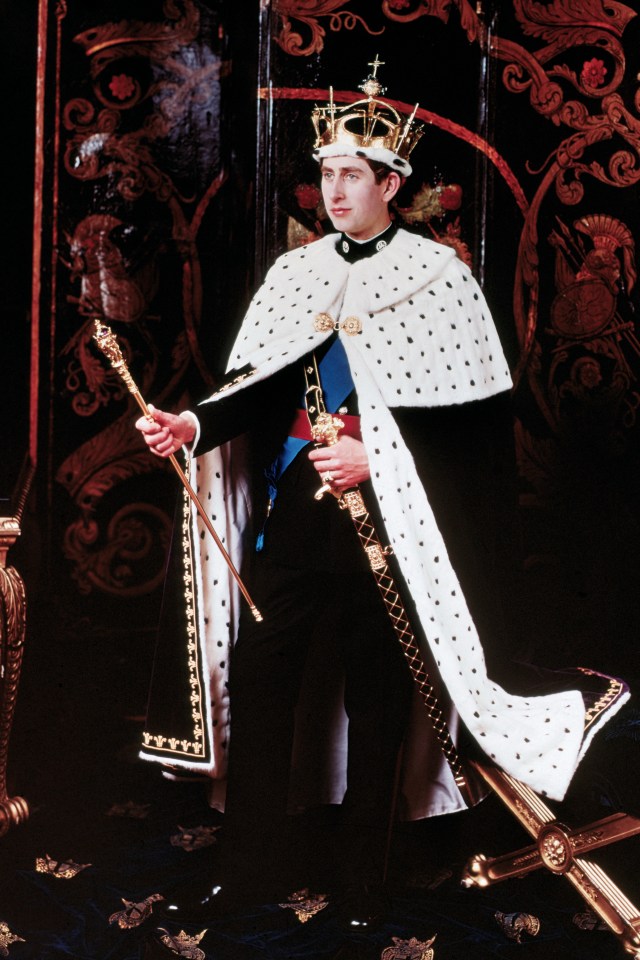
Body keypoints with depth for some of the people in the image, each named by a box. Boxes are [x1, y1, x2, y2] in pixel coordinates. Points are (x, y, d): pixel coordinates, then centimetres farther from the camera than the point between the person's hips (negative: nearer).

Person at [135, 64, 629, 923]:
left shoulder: (437, 276, -2)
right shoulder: (295, 273, 12)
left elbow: (473, 417, -7)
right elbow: (260, 391, 8)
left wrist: (377, 459, -16)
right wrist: (195, 426, -10)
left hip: (385, 519, -4)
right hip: (291, 510, 4)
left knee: (376, 698, 3)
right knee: (260, 679, 3)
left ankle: (362, 881, 16)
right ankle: (251, 871, 14)